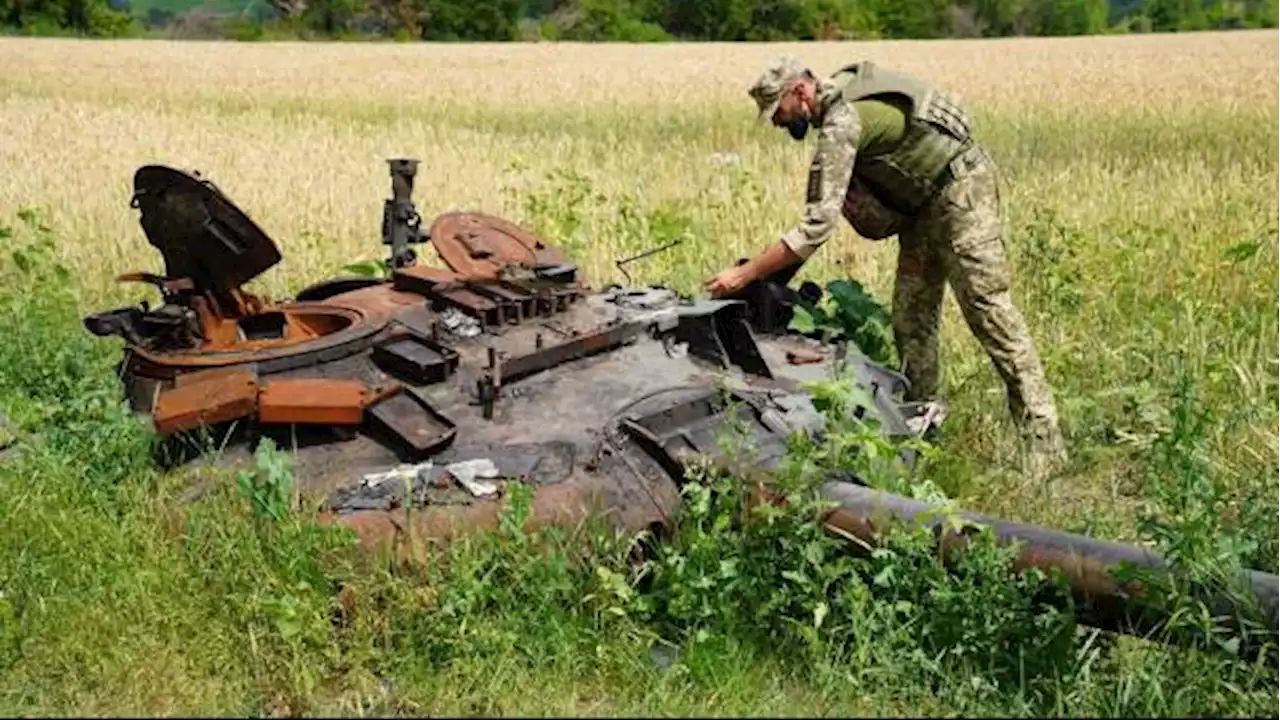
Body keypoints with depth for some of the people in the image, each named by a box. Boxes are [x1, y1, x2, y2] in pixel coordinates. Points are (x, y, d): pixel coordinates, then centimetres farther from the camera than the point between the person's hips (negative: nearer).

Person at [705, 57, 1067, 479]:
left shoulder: (842, 121, -26)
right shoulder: (839, 97, 4)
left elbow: (818, 226, -31)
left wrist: (744, 275, -30)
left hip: (960, 189, -10)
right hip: (924, 202, 10)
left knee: (988, 310, -12)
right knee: (911, 318, 7)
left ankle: (1043, 441, -10)